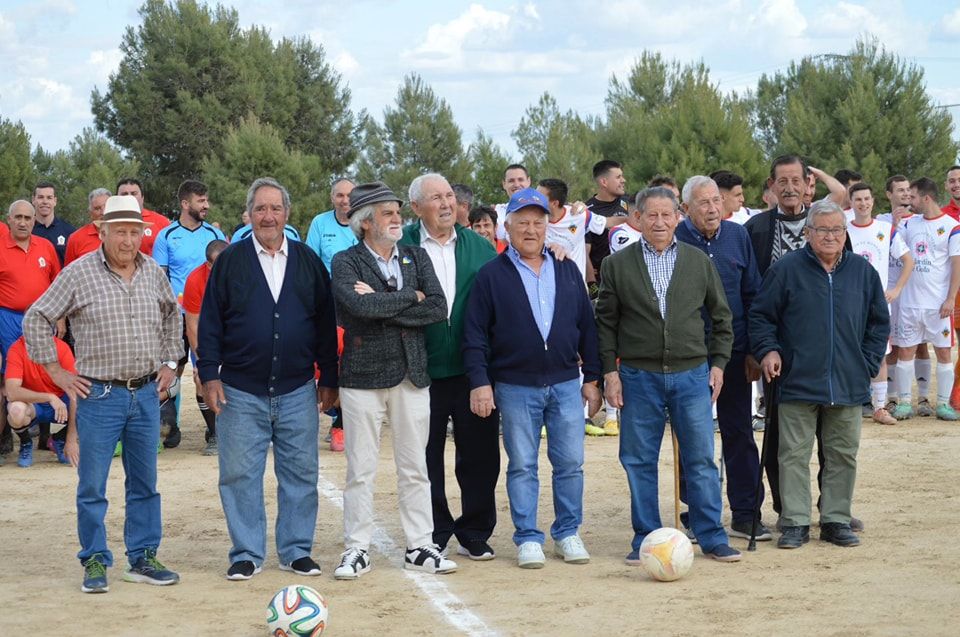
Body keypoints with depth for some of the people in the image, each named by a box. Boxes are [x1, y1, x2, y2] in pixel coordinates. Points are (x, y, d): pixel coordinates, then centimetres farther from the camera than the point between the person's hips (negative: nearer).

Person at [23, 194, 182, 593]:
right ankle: (95, 563, 10)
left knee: (144, 483, 9)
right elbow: (36, 320, -2)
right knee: (92, 485, 1)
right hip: (99, 395, -4)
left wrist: (169, 362, 17)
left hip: (146, 393, 4)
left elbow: (171, 315, 25)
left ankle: (142, 559, 18)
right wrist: (57, 372, -3)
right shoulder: (79, 273, -7)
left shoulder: (153, 272, 6)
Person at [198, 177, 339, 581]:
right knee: (240, 475, 1)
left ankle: (296, 550, 16)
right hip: (241, 392, -1)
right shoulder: (230, 261, 3)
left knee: (300, 473, 5)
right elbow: (210, 322, 3)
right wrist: (210, 374, -5)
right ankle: (247, 554, 11)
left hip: (298, 392, 1)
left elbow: (325, 323, 10)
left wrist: (329, 378, 7)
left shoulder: (308, 261, 7)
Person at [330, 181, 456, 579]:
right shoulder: (346, 262, -3)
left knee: (415, 469, 8)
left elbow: (438, 309, -5)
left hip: (411, 375, 3)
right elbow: (360, 306, -22)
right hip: (362, 376, -3)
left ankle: (420, 547, 15)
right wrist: (411, 297, -10)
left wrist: (382, 307, -12)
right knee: (360, 470, 2)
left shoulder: (416, 257, 9)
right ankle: (357, 550, 10)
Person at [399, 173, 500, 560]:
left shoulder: (480, 247, 8)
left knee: (480, 455, 6)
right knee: (427, 458, 6)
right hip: (423, 372, -2)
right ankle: (433, 538, 18)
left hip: (474, 369, 2)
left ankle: (475, 535, 19)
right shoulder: (401, 247, -1)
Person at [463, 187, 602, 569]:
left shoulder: (567, 271, 10)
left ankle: (567, 534, 16)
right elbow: (475, 335, -3)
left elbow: (587, 327, 12)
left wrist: (592, 378, 8)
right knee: (522, 466, 2)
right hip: (515, 387, -2)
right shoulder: (492, 275, 0)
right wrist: (479, 382, -10)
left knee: (570, 463, 3)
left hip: (565, 383, 3)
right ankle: (528, 539, 10)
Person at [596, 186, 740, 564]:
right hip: (638, 377, -1)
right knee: (639, 461, 3)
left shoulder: (699, 262, 7)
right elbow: (605, 323, 4)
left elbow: (721, 317, 12)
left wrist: (717, 363, 5)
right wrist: (610, 371, -2)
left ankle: (711, 536, 10)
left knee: (701, 459, 2)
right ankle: (645, 538, 13)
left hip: (691, 375, 1)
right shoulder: (617, 265, 3)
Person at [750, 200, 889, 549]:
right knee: (794, 455, 0)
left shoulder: (863, 272, 7)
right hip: (798, 382, -3)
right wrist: (767, 349, -10)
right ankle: (795, 523, 6)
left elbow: (879, 322, 15)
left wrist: (869, 363, 8)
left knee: (843, 455, 8)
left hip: (847, 386, 3)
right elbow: (760, 315, 4)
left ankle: (836, 520, 17)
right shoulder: (786, 269, -2)